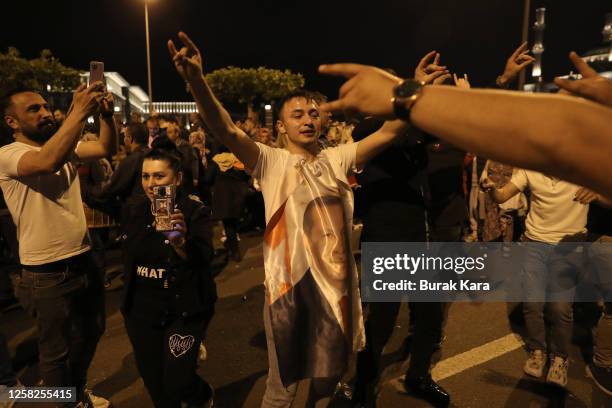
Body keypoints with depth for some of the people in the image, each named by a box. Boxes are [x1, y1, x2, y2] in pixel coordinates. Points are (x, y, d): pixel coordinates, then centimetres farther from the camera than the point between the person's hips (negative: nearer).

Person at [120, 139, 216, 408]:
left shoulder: (195, 211, -16)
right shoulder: (134, 209, -2)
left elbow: (203, 259, -32)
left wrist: (180, 242, -51)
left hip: (184, 308, -5)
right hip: (141, 308, 5)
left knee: (176, 383, -7)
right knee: (153, 382, 15)